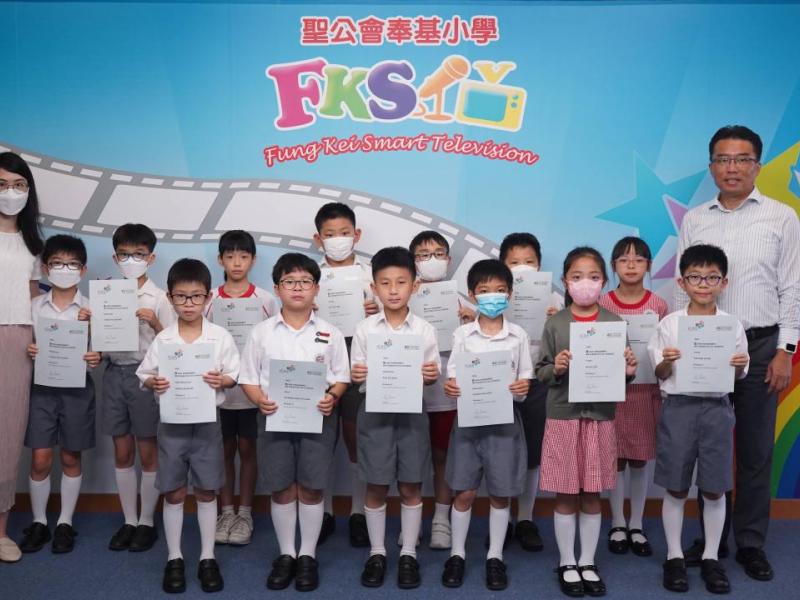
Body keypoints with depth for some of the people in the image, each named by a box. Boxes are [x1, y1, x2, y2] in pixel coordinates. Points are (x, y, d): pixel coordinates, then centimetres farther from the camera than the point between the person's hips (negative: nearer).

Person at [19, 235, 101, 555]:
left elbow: (99, 349, 2)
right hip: (42, 387, 1)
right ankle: (39, 522, 20)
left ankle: (65, 523, 21)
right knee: (40, 459, 2)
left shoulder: (92, 309, -1)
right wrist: (27, 351, -14)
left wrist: (96, 358, -20)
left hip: (77, 388, -1)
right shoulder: (34, 306, 3)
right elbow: (25, 343, 8)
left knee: (71, 458, 8)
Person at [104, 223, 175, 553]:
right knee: (122, 452, 11)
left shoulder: (159, 298, -4)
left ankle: (146, 522, 19)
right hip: (114, 373, 4)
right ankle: (129, 521, 23)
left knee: (147, 452, 5)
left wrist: (154, 323, -22)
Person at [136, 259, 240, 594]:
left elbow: (236, 375, 0)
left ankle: (207, 558, 22)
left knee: (206, 492, 9)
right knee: (173, 493, 9)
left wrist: (222, 380, -21)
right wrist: (153, 383, -18)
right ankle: (174, 558, 24)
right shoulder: (162, 340, -1)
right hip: (172, 424, 1)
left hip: (207, 423, -1)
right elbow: (144, 375, 3)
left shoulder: (221, 337, -4)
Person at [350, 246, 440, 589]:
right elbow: (357, 375, 2)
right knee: (376, 488, 9)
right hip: (375, 413, 0)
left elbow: (432, 375, 4)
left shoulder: (425, 330, -2)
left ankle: (408, 553, 24)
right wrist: (355, 376, -20)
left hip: (411, 412, 0)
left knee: (411, 487, 9)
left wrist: (431, 375, -18)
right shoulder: (364, 330, -2)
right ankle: (377, 552, 25)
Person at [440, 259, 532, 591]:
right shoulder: (462, 334, 0)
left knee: (501, 494, 9)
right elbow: (453, 377, -1)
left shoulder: (518, 336, 1)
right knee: (464, 492, 6)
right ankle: (457, 554, 23)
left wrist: (523, 388, -18)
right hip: (469, 420, 0)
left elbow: (525, 380, 4)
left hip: (504, 421, 1)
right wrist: (450, 388, -23)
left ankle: (495, 557, 24)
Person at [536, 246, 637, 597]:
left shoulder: (614, 323, 1)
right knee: (565, 496, 7)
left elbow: (622, 372, 5)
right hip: (563, 417, -1)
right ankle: (567, 564, 23)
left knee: (592, 496, 11)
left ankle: (587, 563, 26)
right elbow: (541, 372, 0)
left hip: (600, 417, 1)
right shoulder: (555, 324, -3)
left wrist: (628, 372, -16)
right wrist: (556, 369, -20)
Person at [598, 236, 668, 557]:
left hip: (645, 390, 1)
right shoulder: (602, 304, -3)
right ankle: (617, 524, 23)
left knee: (640, 459, 10)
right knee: (615, 458, 7)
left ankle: (636, 525, 24)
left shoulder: (658, 305, -1)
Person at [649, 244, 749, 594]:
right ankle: (674, 556, 21)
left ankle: (711, 558, 23)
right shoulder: (669, 324, -2)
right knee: (675, 488, 7)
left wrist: (738, 366, -13)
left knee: (714, 489, 8)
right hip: (678, 407, -1)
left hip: (716, 408, 1)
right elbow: (660, 376, 3)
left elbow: (737, 377, 8)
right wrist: (666, 362, -18)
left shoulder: (732, 326, 1)